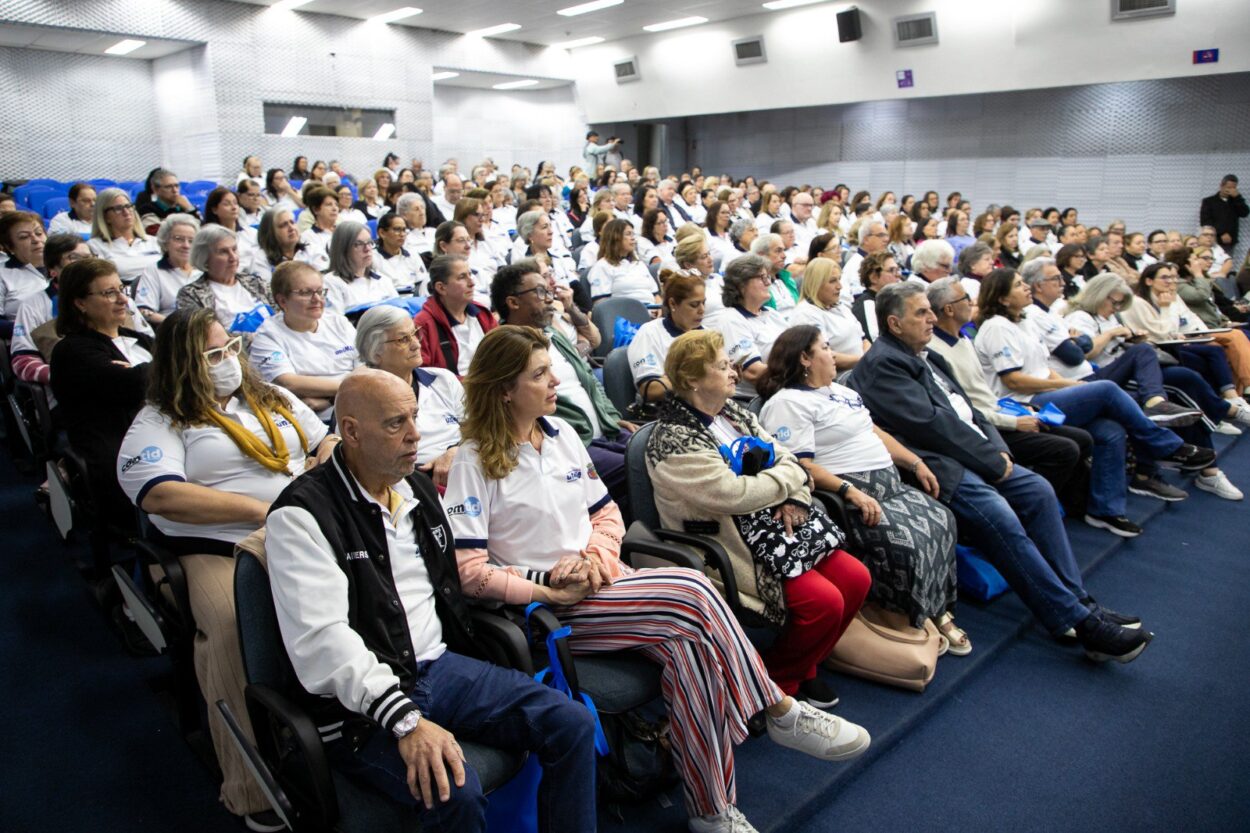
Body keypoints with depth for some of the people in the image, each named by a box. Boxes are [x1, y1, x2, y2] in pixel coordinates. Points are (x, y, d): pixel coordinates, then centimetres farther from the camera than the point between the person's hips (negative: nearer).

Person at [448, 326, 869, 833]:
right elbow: (470, 571, -14)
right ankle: (783, 714, -7)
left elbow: (607, 513, 16)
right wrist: (552, 592, -16)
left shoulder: (560, 432, 10)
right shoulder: (475, 461, -8)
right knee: (693, 594, -24)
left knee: (685, 642, -24)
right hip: (546, 608, -6)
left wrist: (595, 556, -5)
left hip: (599, 580, 6)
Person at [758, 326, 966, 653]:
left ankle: (937, 612, 6)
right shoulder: (787, 402, -9)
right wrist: (851, 491, -27)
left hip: (890, 486, 10)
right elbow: (801, 466, -19)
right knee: (904, 539, -25)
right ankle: (902, 623, -5)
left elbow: (875, 432, 24)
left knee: (941, 521, -4)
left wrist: (916, 463, 15)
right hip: (844, 495, -9)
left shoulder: (839, 391, 21)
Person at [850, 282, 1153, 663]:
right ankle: (1081, 623, -19)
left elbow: (965, 407, 21)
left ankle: (1077, 600, 4)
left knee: (1038, 490, -2)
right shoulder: (881, 364, -9)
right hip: (936, 466, -10)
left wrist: (997, 450, 2)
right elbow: (930, 423, -17)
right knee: (999, 517, -25)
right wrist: (993, 461, -12)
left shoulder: (927, 356, 22)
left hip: (972, 456, 10)